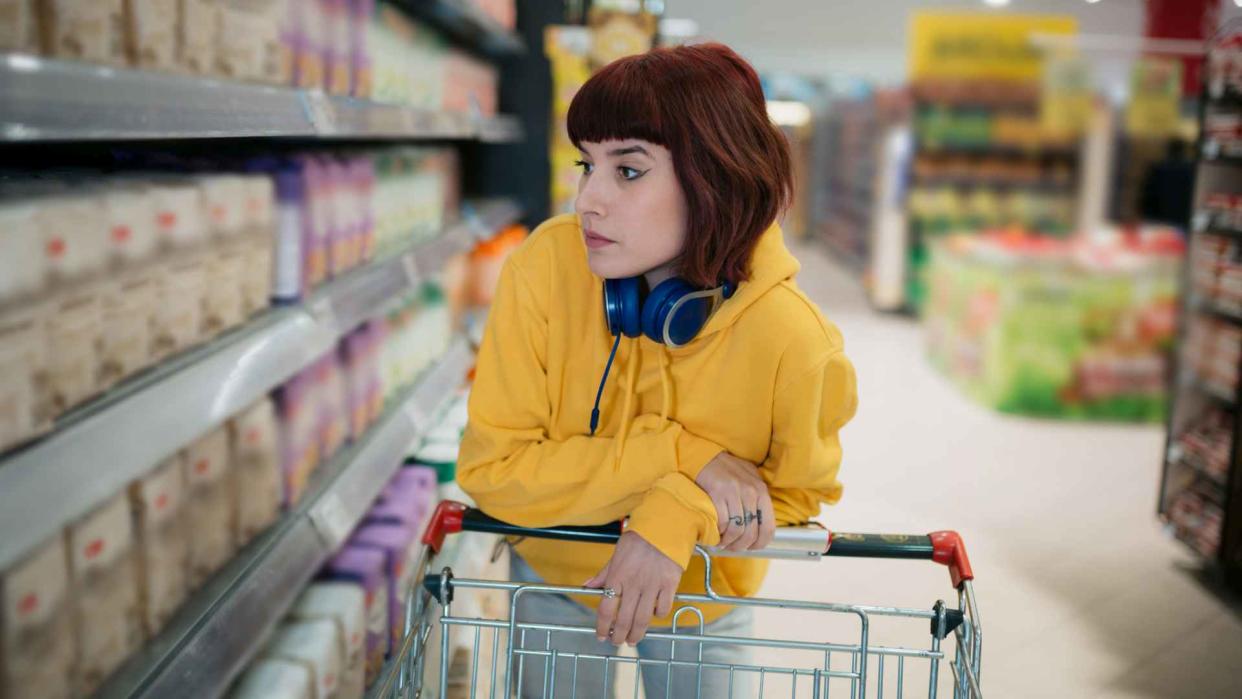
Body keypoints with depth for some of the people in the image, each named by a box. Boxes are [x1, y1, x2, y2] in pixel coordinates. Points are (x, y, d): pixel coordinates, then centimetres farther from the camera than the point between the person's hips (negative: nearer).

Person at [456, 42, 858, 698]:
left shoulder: (793, 341, -31)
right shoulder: (548, 265, -29)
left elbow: (797, 493, -11)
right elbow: (490, 466, -26)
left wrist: (680, 516, -30)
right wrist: (680, 456, -32)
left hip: (703, 598, 0)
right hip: (558, 580, 1)